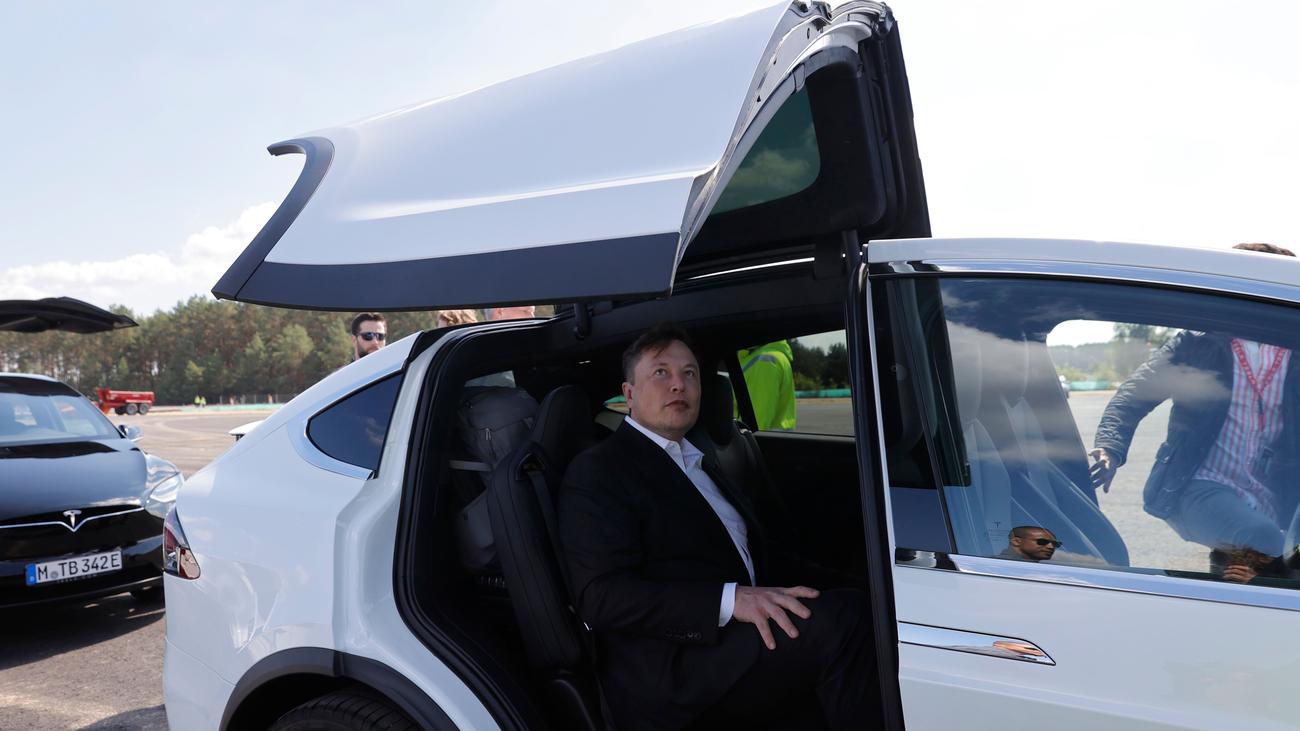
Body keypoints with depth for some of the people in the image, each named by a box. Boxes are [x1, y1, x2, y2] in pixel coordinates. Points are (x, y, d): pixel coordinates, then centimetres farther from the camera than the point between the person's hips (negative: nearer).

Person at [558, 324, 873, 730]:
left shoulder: (699, 464, 23)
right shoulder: (596, 472, -5)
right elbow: (601, 597, -16)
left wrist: (835, 586, 3)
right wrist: (730, 600, -25)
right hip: (670, 677, -8)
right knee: (842, 619, -25)